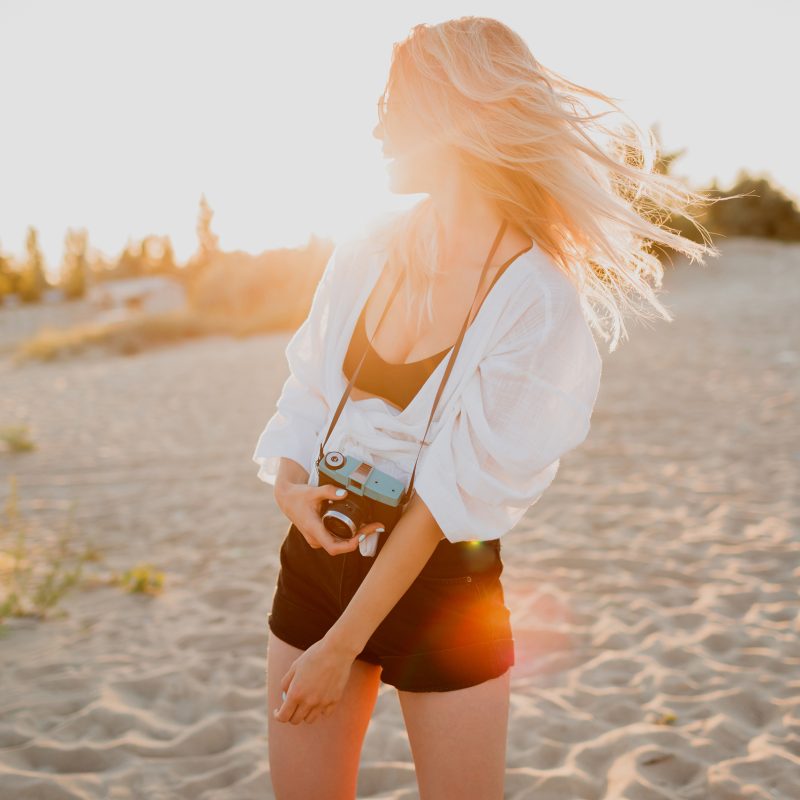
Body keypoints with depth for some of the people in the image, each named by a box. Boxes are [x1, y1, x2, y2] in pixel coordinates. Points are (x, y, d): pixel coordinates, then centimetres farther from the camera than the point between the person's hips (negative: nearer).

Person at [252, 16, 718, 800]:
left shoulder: (539, 299, -17)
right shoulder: (366, 254, -1)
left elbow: (456, 492, -18)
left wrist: (342, 646, -15)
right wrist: (289, 485, -12)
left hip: (441, 586, -4)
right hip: (317, 560, 5)